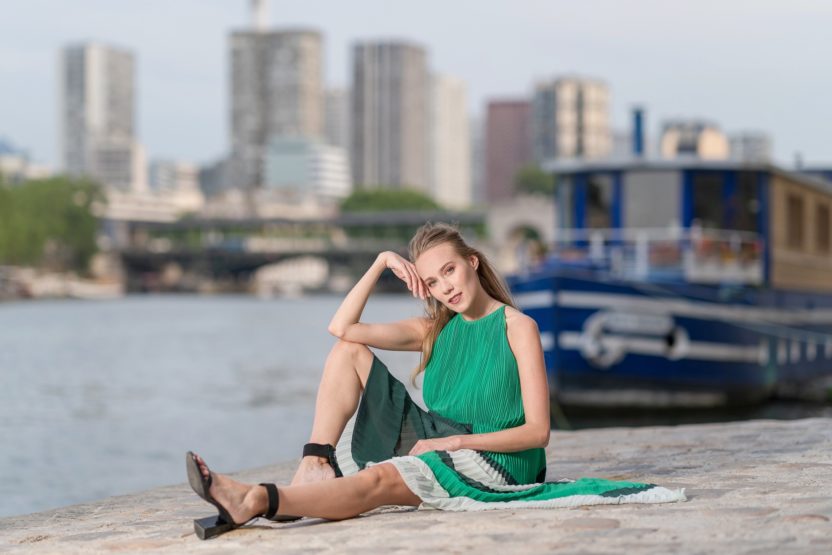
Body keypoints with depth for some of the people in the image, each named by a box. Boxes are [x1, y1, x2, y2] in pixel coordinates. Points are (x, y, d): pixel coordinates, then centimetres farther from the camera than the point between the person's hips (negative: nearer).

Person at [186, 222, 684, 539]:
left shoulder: (517, 328, -5)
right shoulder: (436, 330, 13)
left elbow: (537, 431, -11)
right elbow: (341, 327, 6)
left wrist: (456, 441, -18)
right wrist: (382, 264, 0)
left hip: (490, 460, -7)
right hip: (433, 441, 8)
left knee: (377, 480, -36)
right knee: (349, 351, 1)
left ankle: (259, 502, -55)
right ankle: (314, 471, -17)